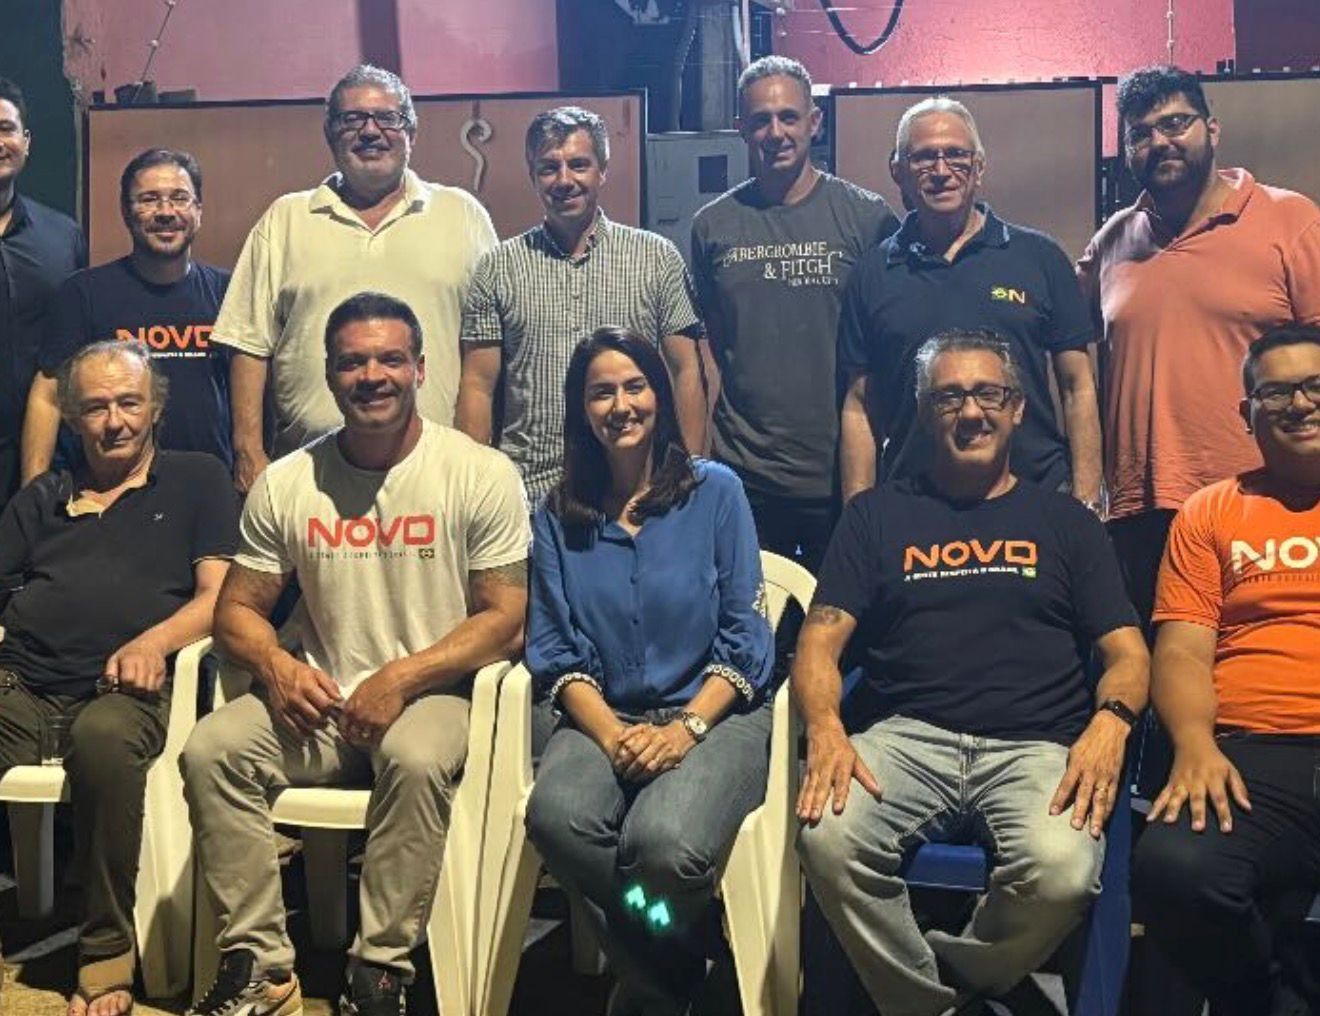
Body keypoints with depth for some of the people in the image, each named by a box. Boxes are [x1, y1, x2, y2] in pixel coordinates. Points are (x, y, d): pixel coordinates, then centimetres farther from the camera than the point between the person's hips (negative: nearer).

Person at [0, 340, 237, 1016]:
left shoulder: (196, 480, 19)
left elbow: (220, 596, 7)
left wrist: (154, 641, -13)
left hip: (123, 688, -3)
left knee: (103, 734, -39)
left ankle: (107, 951, -24)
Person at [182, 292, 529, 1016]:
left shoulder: (481, 475, -4)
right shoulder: (284, 484, 7)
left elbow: (504, 620, -7)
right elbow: (237, 608, 9)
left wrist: (401, 679, -19)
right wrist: (275, 665, -14)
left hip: (433, 694, -3)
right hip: (319, 702, 4)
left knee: (415, 758, -36)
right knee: (210, 750, -22)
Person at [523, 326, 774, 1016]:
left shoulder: (715, 492, 6)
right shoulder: (559, 517, 13)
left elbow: (744, 640, 1)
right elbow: (555, 651, 5)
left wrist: (686, 729, -14)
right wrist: (610, 734, -13)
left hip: (714, 712, -2)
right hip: (603, 718, 2)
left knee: (663, 840, -34)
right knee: (557, 816, -33)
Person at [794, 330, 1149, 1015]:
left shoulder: (1064, 520, 19)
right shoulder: (876, 515, 19)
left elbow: (1127, 653, 12)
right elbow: (819, 644, 10)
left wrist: (1110, 721, -11)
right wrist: (824, 727, -12)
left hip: (1034, 746, 0)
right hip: (905, 737, 0)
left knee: (1063, 870, -33)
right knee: (828, 840, -32)